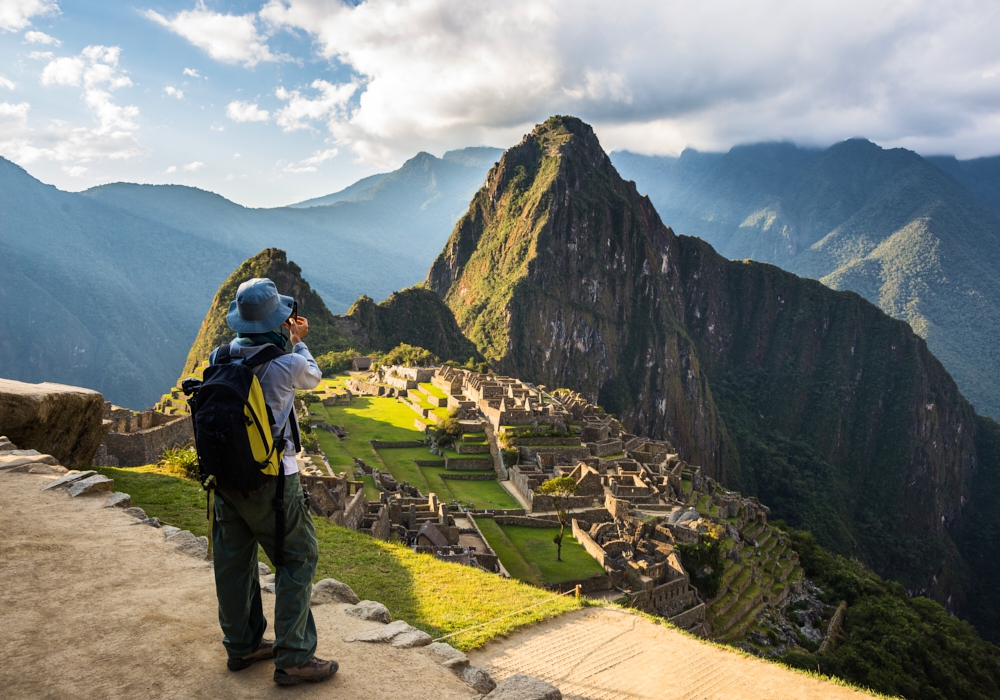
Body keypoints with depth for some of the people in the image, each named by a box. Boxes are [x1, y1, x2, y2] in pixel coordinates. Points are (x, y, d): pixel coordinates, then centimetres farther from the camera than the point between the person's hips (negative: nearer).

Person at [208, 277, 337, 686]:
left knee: (234, 561, 17)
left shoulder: (220, 358, -4)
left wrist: (288, 341, 24)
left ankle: (241, 646, 33)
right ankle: (292, 659, 9)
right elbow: (312, 378, 4)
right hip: (271, 480, -6)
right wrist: (296, 343, 17)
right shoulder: (287, 365, -19)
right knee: (298, 559, 6)